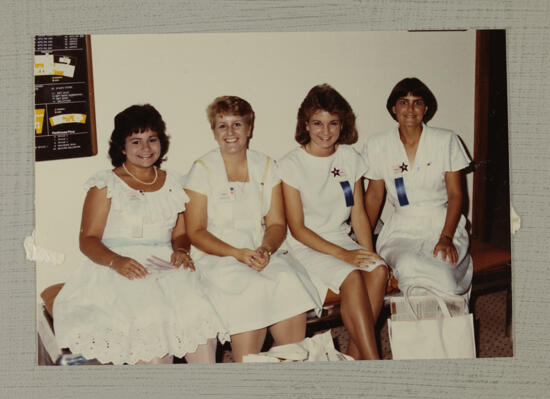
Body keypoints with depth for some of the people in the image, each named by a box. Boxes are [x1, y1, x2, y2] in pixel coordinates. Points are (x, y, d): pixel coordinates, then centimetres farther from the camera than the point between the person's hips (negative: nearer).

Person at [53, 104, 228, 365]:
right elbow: (88, 239, 1)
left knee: (197, 312, -25)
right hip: (118, 273, -3)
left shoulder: (172, 184, 19)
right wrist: (116, 261, -19)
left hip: (166, 269, 3)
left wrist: (181, 251, -4)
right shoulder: (105, 184, 7)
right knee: (149, 316, -32)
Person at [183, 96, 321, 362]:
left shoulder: (265, 166, 13)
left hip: (263, 253, 3)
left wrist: (265, 249, -13)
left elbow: (277, 224, 9)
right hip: (216, 258, -3)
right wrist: (238, 253, -16)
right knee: (251, 291, -32)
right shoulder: (202, 170, 2)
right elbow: (195, 232, -3)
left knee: (290, 284, -28)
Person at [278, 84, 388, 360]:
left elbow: (358, 213, 8)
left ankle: (354, 355, -15)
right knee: (352, 277, -29)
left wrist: (368, 252, -10)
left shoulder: (351, 158, 6)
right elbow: (297, 229, -10)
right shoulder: (291, 164, -9)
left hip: (341, 239, 5)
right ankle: (372, 362, -21)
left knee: (378, 269, -25)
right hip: (305, 247, -4)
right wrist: (343, 255, -17)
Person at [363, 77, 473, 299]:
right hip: (401, 228, 1)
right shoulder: (377, 145, 5)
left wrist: (446, 238, -14)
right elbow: (374, 194, 11)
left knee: (441, 271, -32)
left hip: (443, 224, 0)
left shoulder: (446, 141, 2)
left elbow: (455, 194, 1)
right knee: (409, 266, -33)